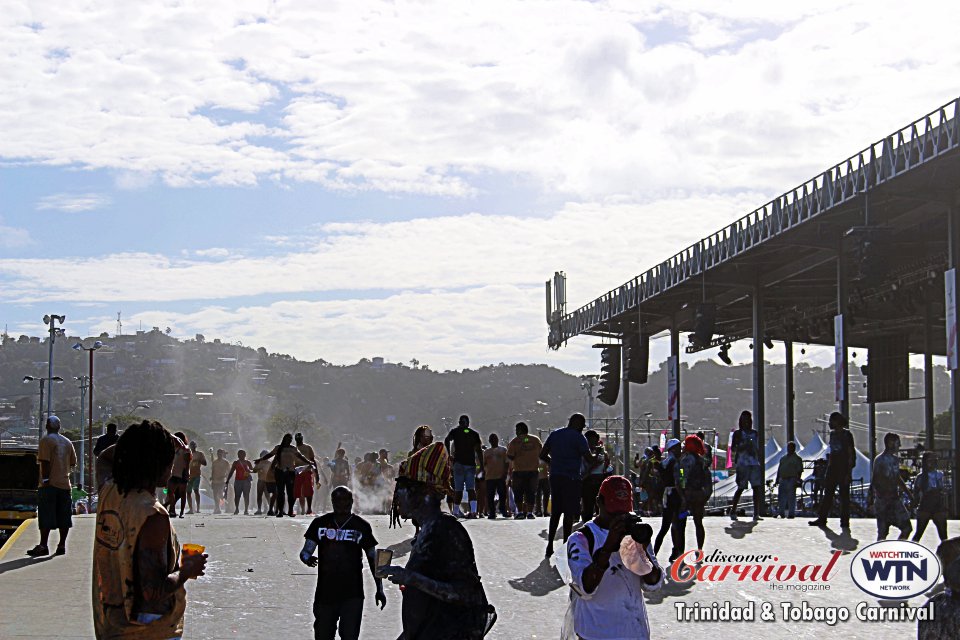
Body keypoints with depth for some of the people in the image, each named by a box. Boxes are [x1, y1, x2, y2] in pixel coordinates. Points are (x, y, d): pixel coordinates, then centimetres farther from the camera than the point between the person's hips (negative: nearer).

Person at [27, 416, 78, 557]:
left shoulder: (46, 440, -5)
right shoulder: (67, 442, 13)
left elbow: (45, 461, -15)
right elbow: (73, 462, 15)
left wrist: (45, 479, -14)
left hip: (50, 484, -6)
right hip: (65, 483, 6)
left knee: (45, 517, -5)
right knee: (64, 517, 6)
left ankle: (43, 546, -8)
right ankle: (61, 545, 7)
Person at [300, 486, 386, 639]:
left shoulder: (361, 526, 1)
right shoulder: (320, 523, 4)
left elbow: (373, 558, 7)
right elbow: (306, 551, 0)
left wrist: (379, 589, 5)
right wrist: (307, 558, -26)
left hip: (352, 596, -2)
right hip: (325, 593, 2)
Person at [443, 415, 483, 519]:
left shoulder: (455, 431, 5)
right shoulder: (474, 434, 10)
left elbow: (446, 440, -13)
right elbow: (479, 451, 5)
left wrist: (449, 454, -4)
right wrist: (482, 465, 7)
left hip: (459, 462, -1)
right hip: (471, 463, 1)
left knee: (458, 489, 4)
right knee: (471, 488, -2)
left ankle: (455, 511, 7)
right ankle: (473, 510, -18)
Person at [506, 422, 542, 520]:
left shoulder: (514, 442, -5)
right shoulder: (536, 440, 5)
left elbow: (510, 457, -6)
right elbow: (541, 454, 10)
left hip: (519, 471, -2)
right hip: (533, 470, 2)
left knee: (518, 492, 9)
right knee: (531, 492, 7)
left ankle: (520, 511, 4)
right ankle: (530, 512, 1)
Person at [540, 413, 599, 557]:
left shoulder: (554, 434, 11)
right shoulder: (578, 437, -8)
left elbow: (542, 455, 12)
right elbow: (589, 460, -10)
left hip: (554, 476, 6)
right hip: (571, 478, -6)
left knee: (555, 512, 13)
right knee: (569, 513, 0)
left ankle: (550, 546, 12)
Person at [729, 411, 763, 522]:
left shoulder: (755, 434, 18)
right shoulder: (738, 433, 6)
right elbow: (733, 448, -1)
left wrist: (759, 464, 16)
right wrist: (744, 446, -16)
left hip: (754, 463, 4)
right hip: (742, 464, -4)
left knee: (757, 487, -6)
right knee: (740, 488, -4)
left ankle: (756, 513, -6)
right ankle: (733, 512, 5)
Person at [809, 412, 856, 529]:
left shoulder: (847, 434, -6)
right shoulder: (832, 434, 14)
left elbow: (851, 454, -9)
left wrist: (849, 472, -15)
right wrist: (828, 469, 15)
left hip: (844, 468, -7)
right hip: (832, 468, 7)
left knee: (844, 495, -2)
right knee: (827, 494, 4)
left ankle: (845, 521, 3)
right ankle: (822, 519, 5)